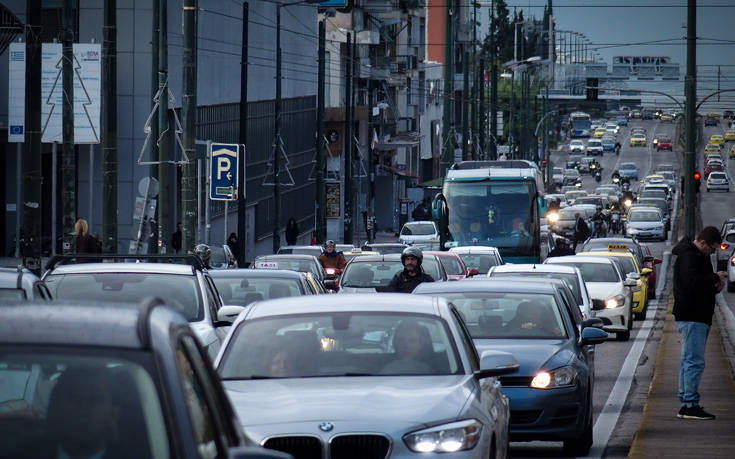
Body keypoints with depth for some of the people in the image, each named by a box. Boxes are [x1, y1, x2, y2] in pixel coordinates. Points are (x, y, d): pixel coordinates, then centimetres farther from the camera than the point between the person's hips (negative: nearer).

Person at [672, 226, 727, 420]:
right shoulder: (688, 256, -14)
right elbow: (692, 282, -29)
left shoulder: (698, 255, 18)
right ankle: (690, 406, -12)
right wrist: (715, 279, -17)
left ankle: (686, 403, 17)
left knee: (689, 361, 13)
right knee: (694, 361, -12)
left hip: (698, 316, 11)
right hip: (691, 318, -11)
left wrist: (714, 286, 6)